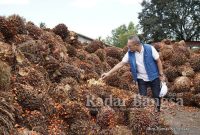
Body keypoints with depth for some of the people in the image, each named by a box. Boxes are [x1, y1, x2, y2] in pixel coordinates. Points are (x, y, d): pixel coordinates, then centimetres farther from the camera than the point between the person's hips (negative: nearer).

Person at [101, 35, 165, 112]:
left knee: (157, 96, 8)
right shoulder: (130, 53, -11)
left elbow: (158, 61, -9)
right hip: (141, 79, 2)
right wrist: (108, 73, -9)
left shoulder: (149, 49, -19)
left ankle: (158, 111, 30)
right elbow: (120, 64, -5)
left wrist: (161, 74, -6)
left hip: (154, 77, -2)